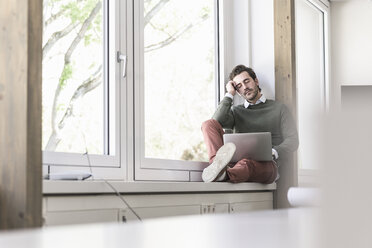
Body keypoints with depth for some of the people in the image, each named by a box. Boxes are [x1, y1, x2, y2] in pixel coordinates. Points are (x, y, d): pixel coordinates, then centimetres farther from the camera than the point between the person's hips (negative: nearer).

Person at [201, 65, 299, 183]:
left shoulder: (279, 108, 19)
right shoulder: (236, 111, 27)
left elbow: (292, 141, 6)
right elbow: (217, 121, 4)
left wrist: (272, 153, -15)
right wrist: (229, 94, 12)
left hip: (264, 164, -3)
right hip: (236, 161, 3)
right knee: (208, 124, -17)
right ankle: (219, 165, -45)